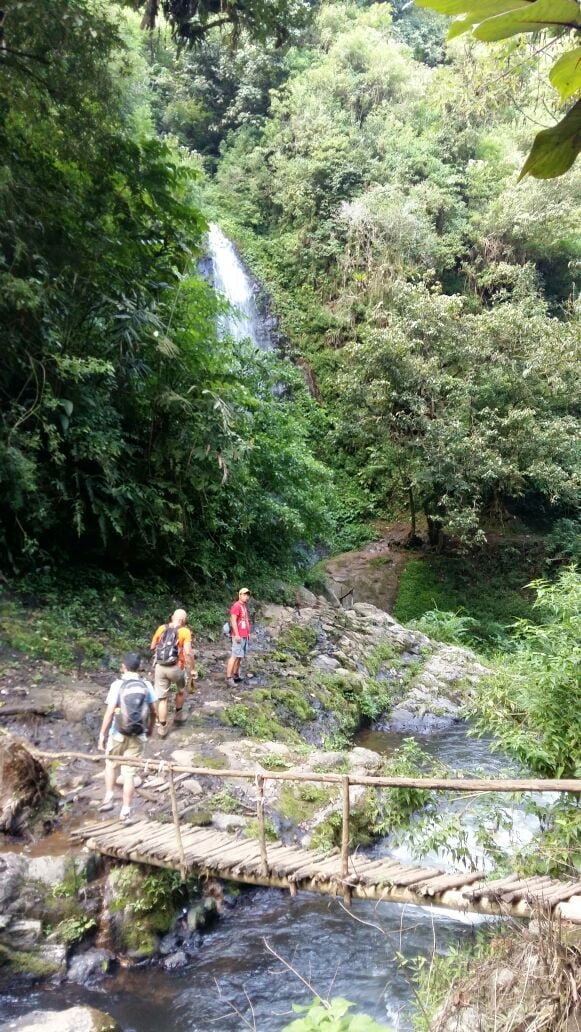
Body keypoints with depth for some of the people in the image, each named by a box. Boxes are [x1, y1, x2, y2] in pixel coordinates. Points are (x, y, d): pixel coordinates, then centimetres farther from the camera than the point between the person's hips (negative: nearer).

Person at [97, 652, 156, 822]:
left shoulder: (118, 685, -11)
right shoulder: (146, 685, -2)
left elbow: (110, 712, -14)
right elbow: (153, 711, 3)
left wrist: (102, 734, -6)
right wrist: (150, 729, 19)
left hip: (118, 733, -2)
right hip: (138, 735, 2)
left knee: (111, 765, 23)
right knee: (129, 771, 8)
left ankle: (109, 797, 17)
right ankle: (126, 810, 12)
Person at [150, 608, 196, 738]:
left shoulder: (161, 628, 4)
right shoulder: (185, 631, -8)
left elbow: (152, 647, 12)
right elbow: (188, 652, -15)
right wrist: (192, 669, -8)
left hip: (160, 667, 3)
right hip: (176, 667, -3)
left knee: (162, 698, 9)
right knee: (182, 689, 27)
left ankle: (162, 727, 11)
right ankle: (178, 715, 37)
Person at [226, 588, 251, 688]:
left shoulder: (245, 606, 17)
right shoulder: (236, 606, -11)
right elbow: (233, 621, -18)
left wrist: (248, 633, 19)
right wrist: (237, 634, -23)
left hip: (245, 636, 9)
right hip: (238, 636, -9)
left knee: (240, 657, 11)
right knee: (235, 656, -12)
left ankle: (235, 676, 16)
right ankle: (228, 678, -13)